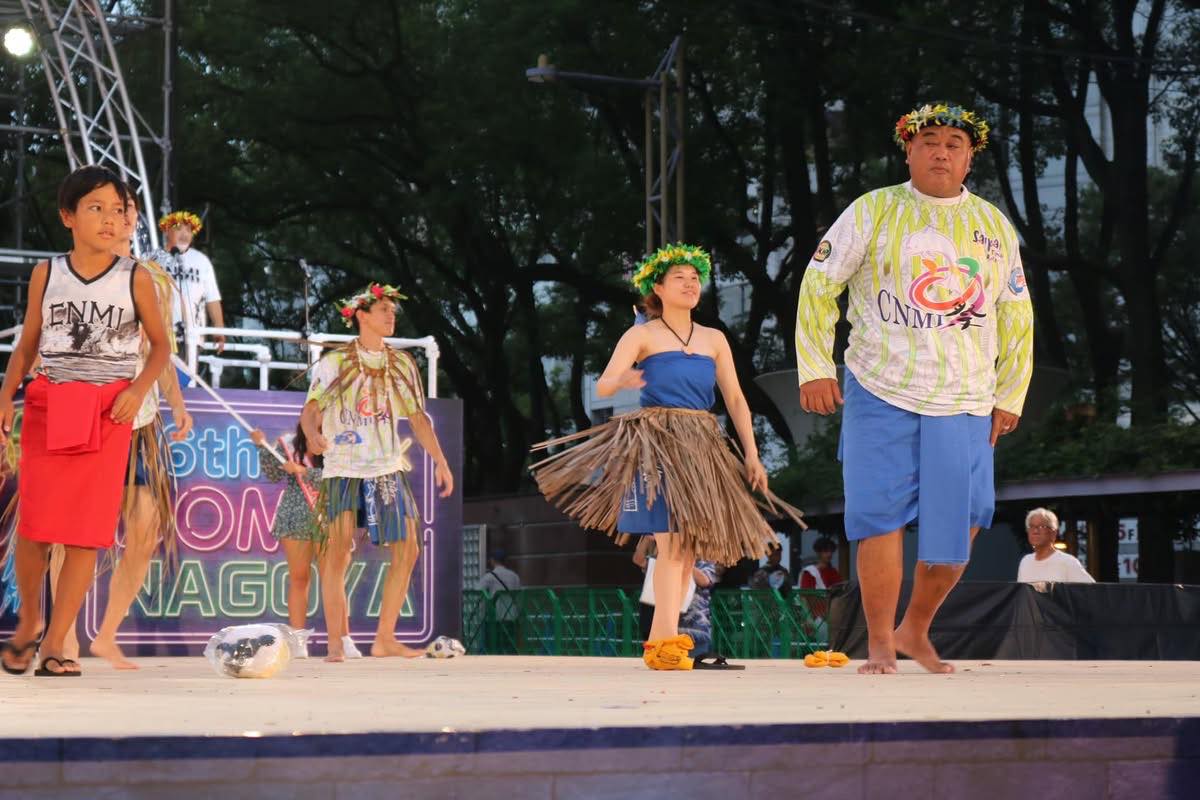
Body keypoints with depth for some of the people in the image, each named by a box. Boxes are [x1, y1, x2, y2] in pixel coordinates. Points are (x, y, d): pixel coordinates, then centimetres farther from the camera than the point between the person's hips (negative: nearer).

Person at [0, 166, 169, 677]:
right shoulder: (46, 274, 6)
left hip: (108, 410, -1)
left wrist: (138, 389, -8)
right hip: (49, 405, 1)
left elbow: (160, 346, 8)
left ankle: (54, 645, 1)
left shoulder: (135, 278, 1)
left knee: (87, 530, -5)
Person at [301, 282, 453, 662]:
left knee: (407, 550, -1)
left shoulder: (401, 364, 11)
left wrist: (440, 460, 7)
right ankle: (335, 643, -4)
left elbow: (417, 417, 14)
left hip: (388, 470, 5)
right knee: (338, 552, -11)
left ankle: (385, 638, 9)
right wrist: (313, 434, -30)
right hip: (343, 470, -5)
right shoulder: (333, 363, -1)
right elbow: (311, 410, -8)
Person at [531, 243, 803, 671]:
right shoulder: (642, 336, 2)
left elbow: (735, 399, 15)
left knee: (690, 548, 4)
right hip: (656, 444, -5)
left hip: (702, 449, 5)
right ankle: (668, 639, -22)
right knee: (671, 541, -18)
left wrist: (751, 453, 6)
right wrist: (622, 381, -34)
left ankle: (658, 641, 11)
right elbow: (603, 385, -10)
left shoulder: (714, 340, 15)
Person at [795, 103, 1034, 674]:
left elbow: (1015, 317, 19)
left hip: (964, 403, 3)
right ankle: (879, 644, 7)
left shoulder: (995, 227, 12)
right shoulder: (873, 212, 3)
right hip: (879, 393, -2)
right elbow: (819, 285, 4)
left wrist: (1010, 396, 15)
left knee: (955, 526, 0)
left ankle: (915, 631, 22)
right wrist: (815, 368, -3)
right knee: (880, 517, -6)